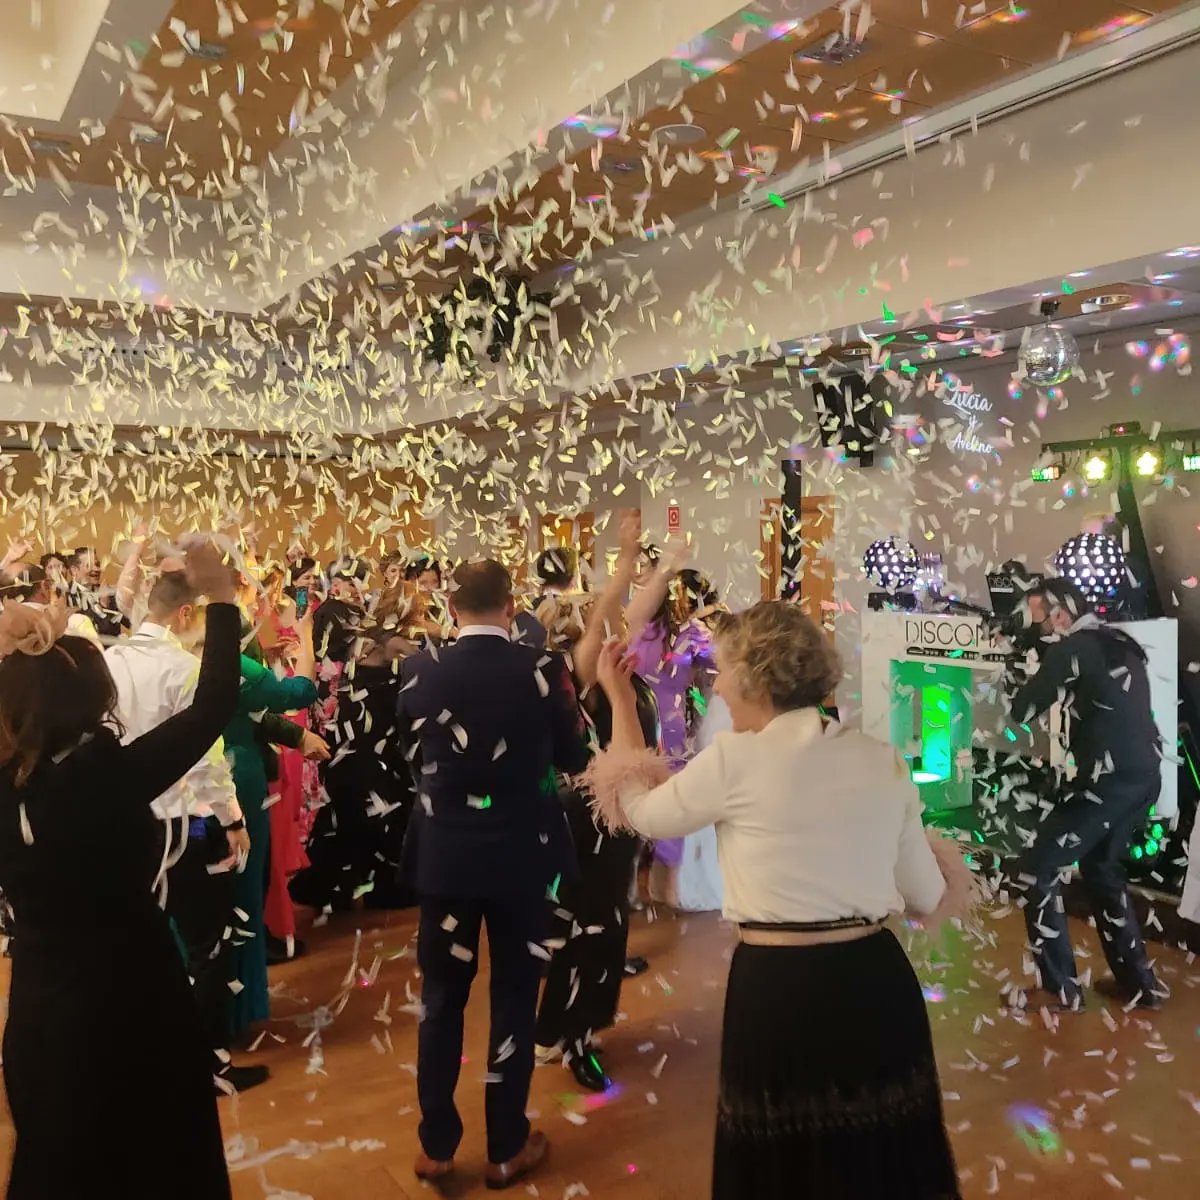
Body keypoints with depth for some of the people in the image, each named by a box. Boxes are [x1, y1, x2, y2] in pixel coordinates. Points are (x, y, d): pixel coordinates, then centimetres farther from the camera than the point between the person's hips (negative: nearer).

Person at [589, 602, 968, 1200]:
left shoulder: (735, 759, -13)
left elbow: (642, 810, 4)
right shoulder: (881, 760, 1)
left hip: (778, 988, -4)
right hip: (878, 981, 5)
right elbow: (925, 895, 6)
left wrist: (621, 702, 12)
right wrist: (950, 869, 30)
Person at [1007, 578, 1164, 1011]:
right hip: (1143, 775, 9)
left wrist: (1036, 681, 11)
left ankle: (1058, 987, 6)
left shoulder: (1070, 649, -10)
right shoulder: (1120, 643, 14)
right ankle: (1138, 982, 28)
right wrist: (1063, 691, 16)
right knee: (1101, 869, 24)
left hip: (1108, 780, -9)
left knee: (1038, 869, 0)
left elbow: (1023, 711, -8)